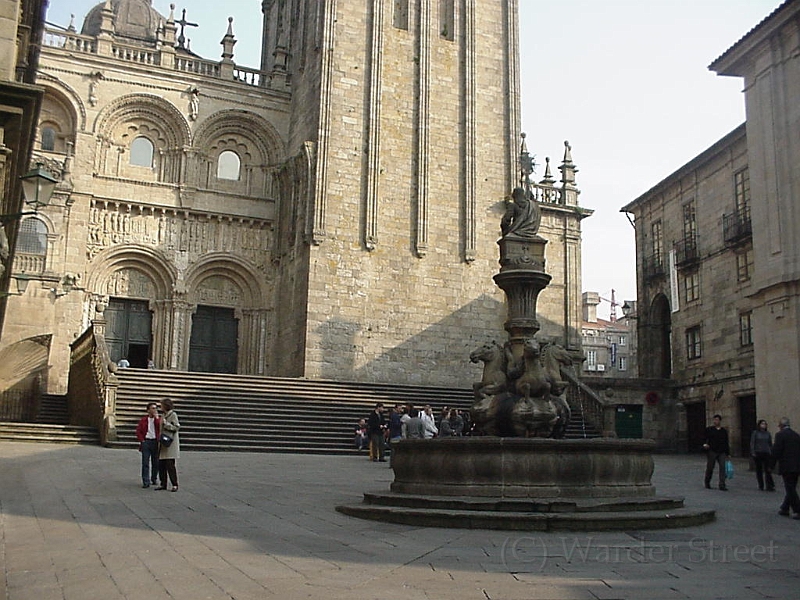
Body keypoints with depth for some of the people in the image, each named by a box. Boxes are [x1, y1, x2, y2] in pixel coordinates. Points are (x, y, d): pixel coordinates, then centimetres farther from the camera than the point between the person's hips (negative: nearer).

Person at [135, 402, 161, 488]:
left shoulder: (158, 419, 9)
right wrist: (142, 440, -5)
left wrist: (156, 417, -9)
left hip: (155, 442, 1)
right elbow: (138, 431, 7)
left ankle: (154, 479, 22)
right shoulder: (143, 420, 9)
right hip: (146, 442, -1)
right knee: (145, 463, -3)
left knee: (155, 462, 7)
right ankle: (146, 482, -2)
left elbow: (161, 428, -10)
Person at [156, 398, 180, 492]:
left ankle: (175, 485, -3)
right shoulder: (164, 415, 17)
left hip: (170, 443, -8)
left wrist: (165, 423, -15)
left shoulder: (173, 415, -7)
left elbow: (177, 427, -13)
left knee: (170, 465, -9)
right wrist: (159, 436, 12)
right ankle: (163, 484, 14)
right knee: (161, 465, 7)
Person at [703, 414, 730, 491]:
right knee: (710, 468, 4)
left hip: (722, 452, 2)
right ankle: (707, 483, 24)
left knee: (722, 467, -8)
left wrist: (728, 454, 13)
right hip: (712, 451, -2)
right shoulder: (709, 430, 4)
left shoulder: (724, 431, 12)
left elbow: (726, 443, 15)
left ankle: (722, 485, -6)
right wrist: (705, 445, -20)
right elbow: (705, 439, 2)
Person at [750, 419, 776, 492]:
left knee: (768, 470, -7)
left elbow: (770, 444, 15)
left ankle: (769, 486, -7)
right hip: (758, 453, -2)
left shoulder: (768, 433, 10)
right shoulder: (755, 433, 2)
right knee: (759, 470, 5)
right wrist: (753, 452, -8)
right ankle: (761, 486, 13)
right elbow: (752, 443, -1)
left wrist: (771, 453, 11)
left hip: (766, 453, 2)